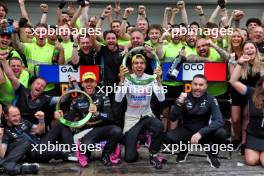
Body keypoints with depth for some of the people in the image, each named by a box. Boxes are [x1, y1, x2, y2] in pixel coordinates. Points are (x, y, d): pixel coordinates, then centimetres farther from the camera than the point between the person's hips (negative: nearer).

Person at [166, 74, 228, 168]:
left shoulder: (211, 100, -12)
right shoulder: (184, 98, -9)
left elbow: (219, 121, -25)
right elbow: (172, 118, -15)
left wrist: (200, 133, -37)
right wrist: (179, 104, -33)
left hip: (204, 133, -1)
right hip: (187, 131, 1)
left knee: (221, 133, -30)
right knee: (169, 137, -28)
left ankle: (212, 154, 4)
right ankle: (184, 149, 9)